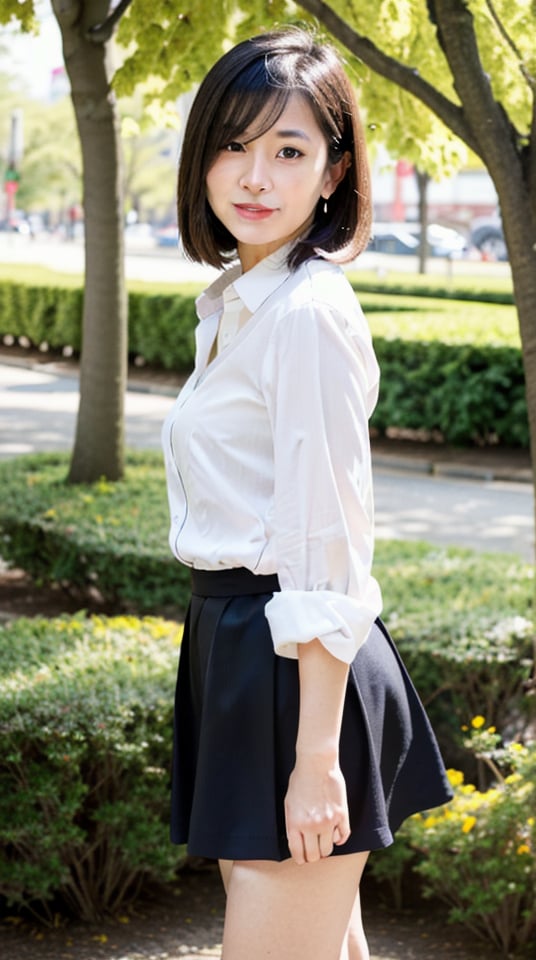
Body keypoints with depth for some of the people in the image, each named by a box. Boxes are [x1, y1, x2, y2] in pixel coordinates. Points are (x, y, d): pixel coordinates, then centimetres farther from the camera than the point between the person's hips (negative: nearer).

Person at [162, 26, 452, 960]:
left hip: (298, 672, -10)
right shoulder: (232, 302, 12)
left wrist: (316, 761, -20)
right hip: (234, 648, 10)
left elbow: (326, 552, -20)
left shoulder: (308, 313, -17)